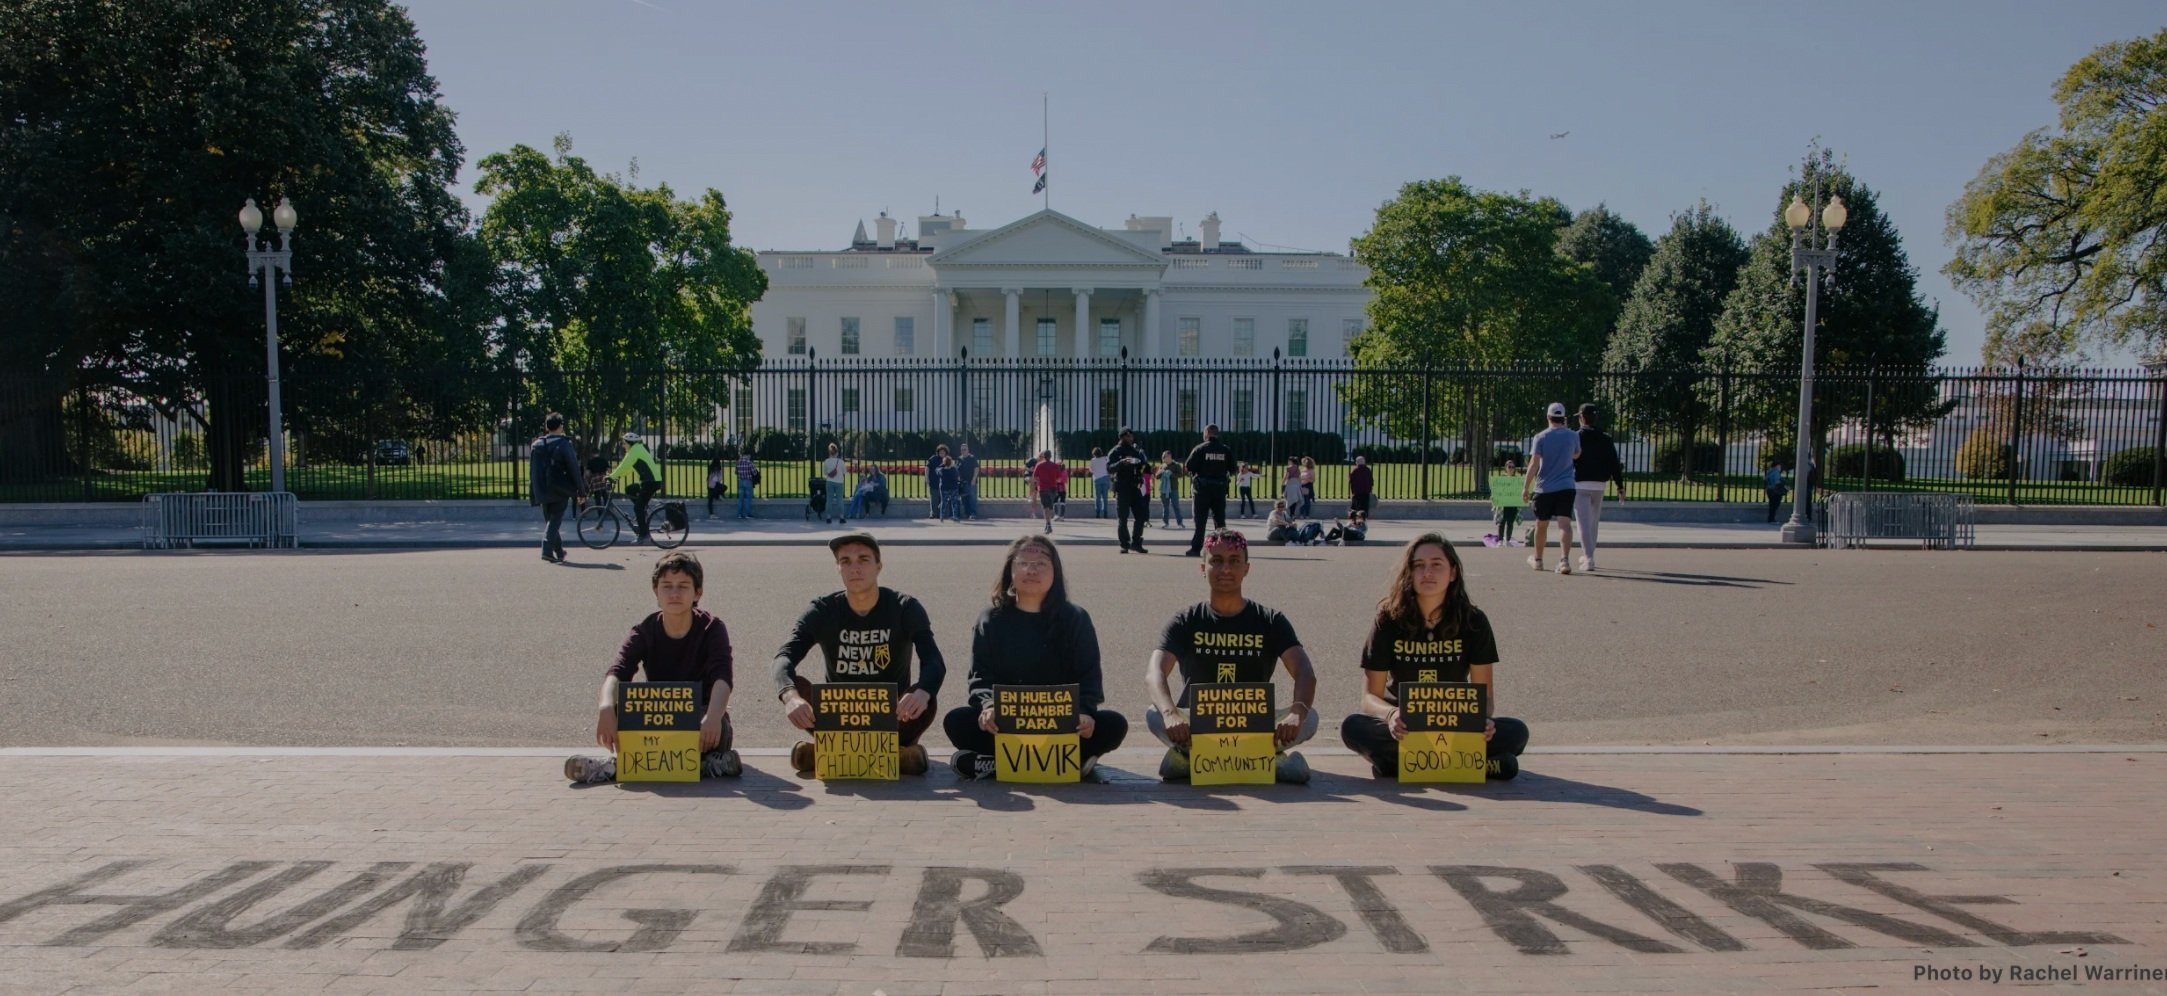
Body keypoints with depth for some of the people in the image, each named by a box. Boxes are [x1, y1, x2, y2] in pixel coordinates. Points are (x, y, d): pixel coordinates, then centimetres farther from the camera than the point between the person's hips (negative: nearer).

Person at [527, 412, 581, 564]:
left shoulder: (536, 445, 9)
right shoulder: (564, 444, -8)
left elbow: (532, 471, 11)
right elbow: (574, 468, -8)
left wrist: (533, 493, 15)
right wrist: (580, 490, -1)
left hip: (543, 490, 5)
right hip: (560, 490, -5)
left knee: (550, 520, 15)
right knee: (555, 520, -2)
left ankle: (559, 551, 21)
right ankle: (547, 550, -16)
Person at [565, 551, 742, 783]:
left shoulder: (712, 629, -12)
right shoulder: (644, 631, -6)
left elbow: (721, 676, -29)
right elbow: (618, 672, -22)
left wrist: (713, 716, -50)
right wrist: (606, 707, -45)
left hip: (699, 718, -2)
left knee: (720, 727, -37)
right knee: (610, 711, -24)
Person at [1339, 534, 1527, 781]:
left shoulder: (1473, 621, -6)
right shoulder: (1388, 621, -9)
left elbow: (1485, 693, -4)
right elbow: (1370, 696, -10)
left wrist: (1483, 719, -28)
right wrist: (1391, 715, -34)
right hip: (1404, 727, -1)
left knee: (1516, 732, -25)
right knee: (1353, 728, -31)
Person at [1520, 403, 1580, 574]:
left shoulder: (1541, 437, -5)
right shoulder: (1573, 436, 3)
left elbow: (1534, 464, -10)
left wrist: (1526, 487, -5)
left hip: (1544, 488, -1)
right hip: (1566, 487, 1)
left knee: (1541, 525, 14)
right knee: (1565, 523, -10)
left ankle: (1537, 559, 29)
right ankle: (1565, 559, -28)